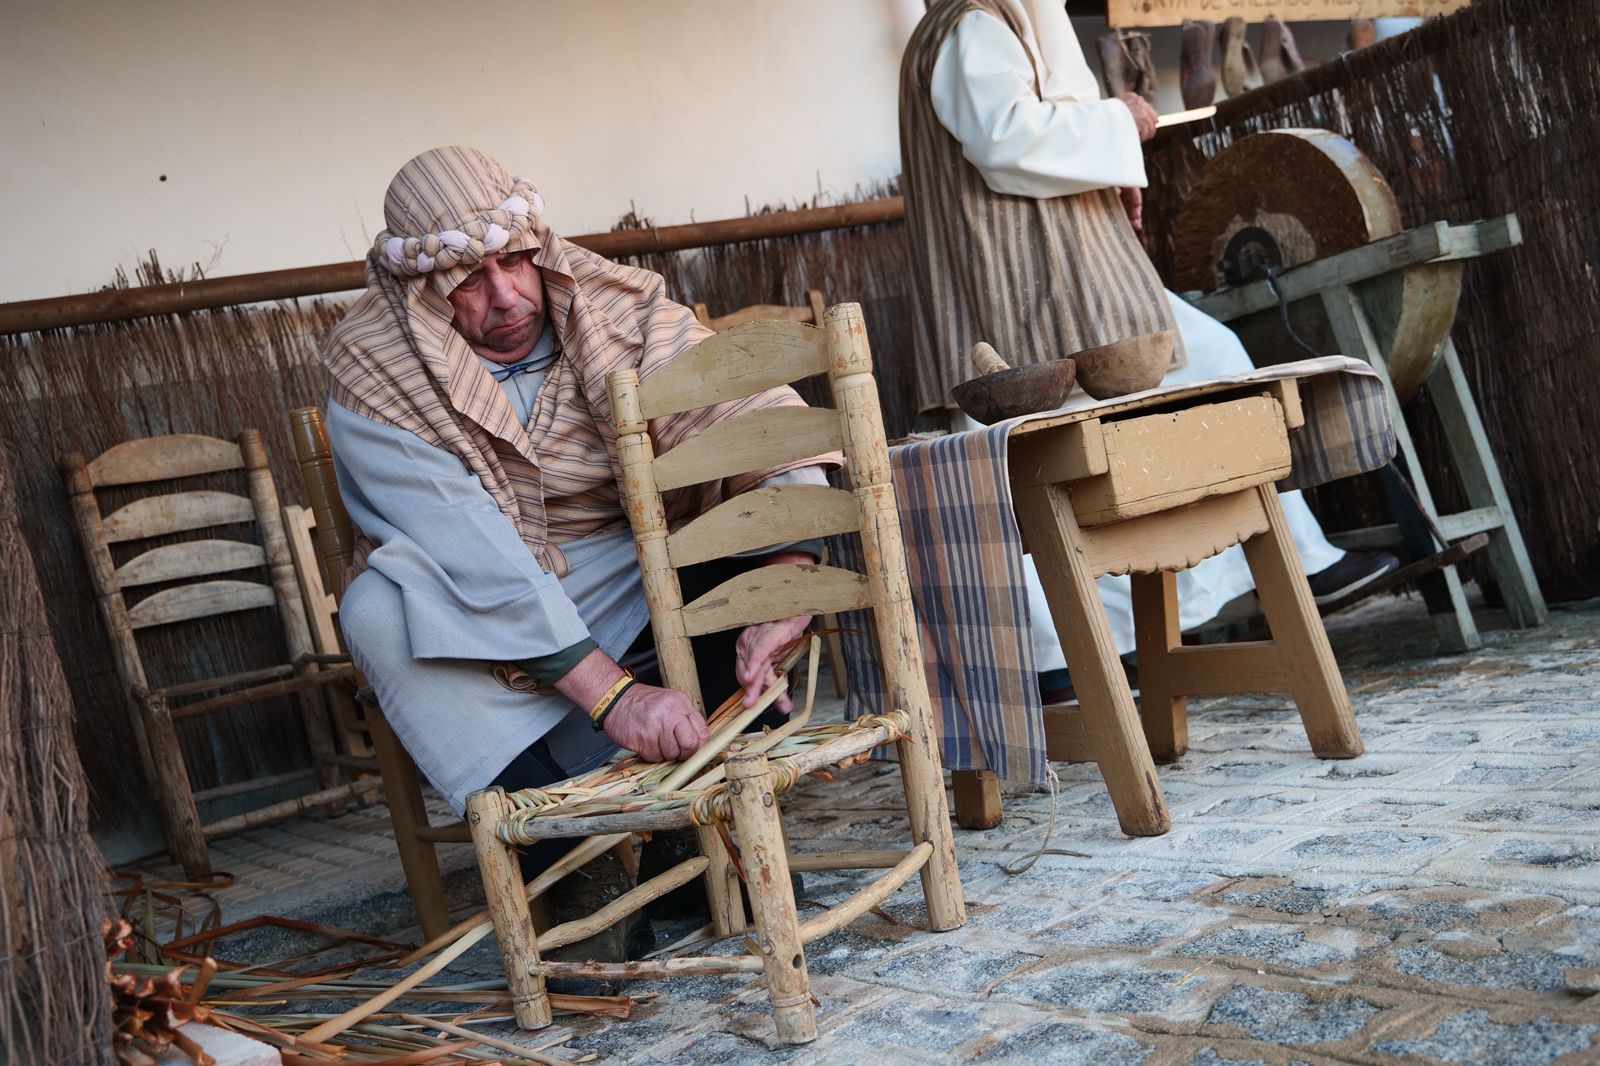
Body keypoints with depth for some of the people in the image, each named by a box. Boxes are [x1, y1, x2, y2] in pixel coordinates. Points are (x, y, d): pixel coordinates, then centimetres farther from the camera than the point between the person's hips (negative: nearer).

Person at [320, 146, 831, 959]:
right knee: (380, 609, -33)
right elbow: (472, 561, -29)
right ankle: (573, 860, -29)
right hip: (479, 628, -1)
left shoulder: (620, 307, -12)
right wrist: (611, 692, -38)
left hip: (631, 575, 2)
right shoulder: (372, 374, -18)